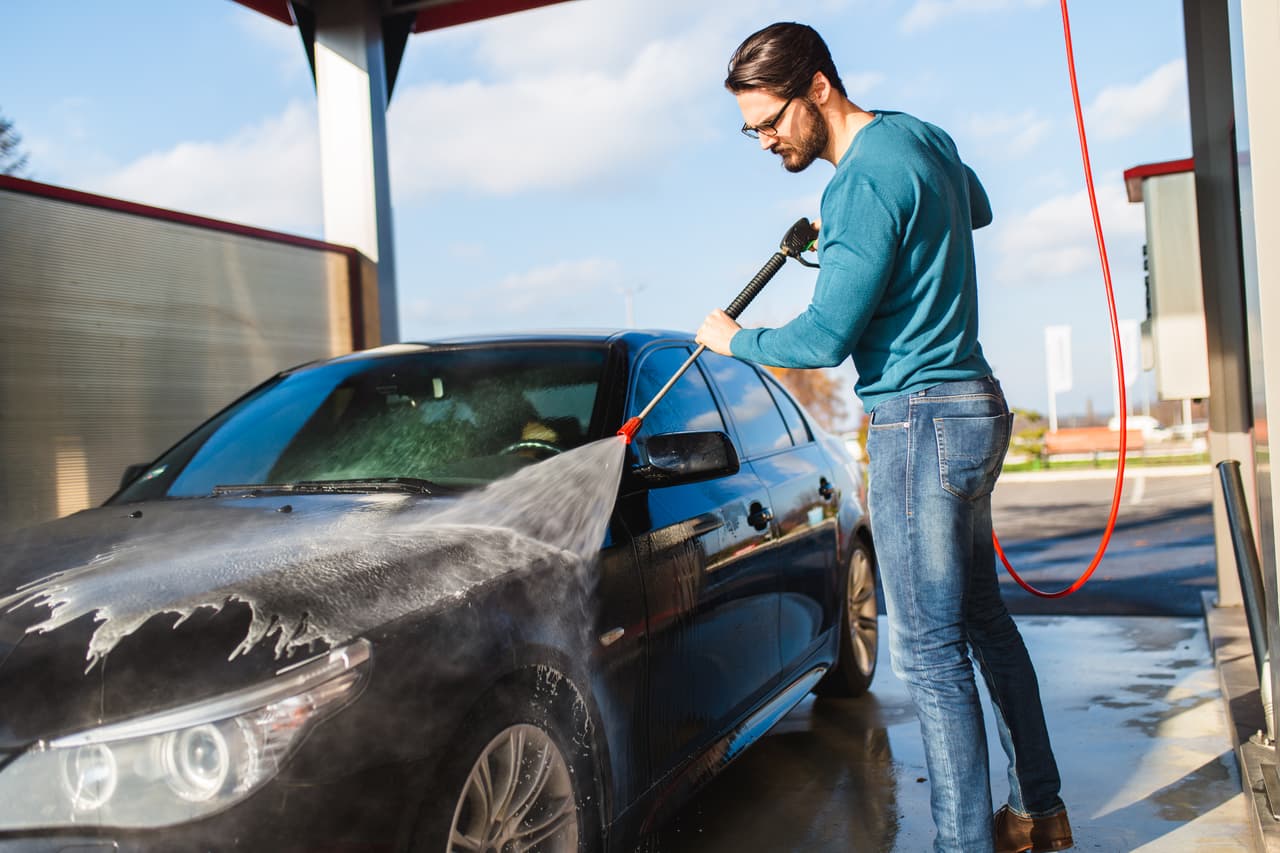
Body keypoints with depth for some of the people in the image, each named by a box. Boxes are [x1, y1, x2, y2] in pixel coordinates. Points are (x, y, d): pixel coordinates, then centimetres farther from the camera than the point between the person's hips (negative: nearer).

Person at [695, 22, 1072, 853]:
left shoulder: (865, 180, -19)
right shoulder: (921, 137, 11)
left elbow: (824, 339, -19)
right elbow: (977, 209, 33)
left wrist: (734, 340, -1)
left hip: (923, 421, -10)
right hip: (973, 408, 10)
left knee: (929, 650, -4)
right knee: (983, 618, 17)